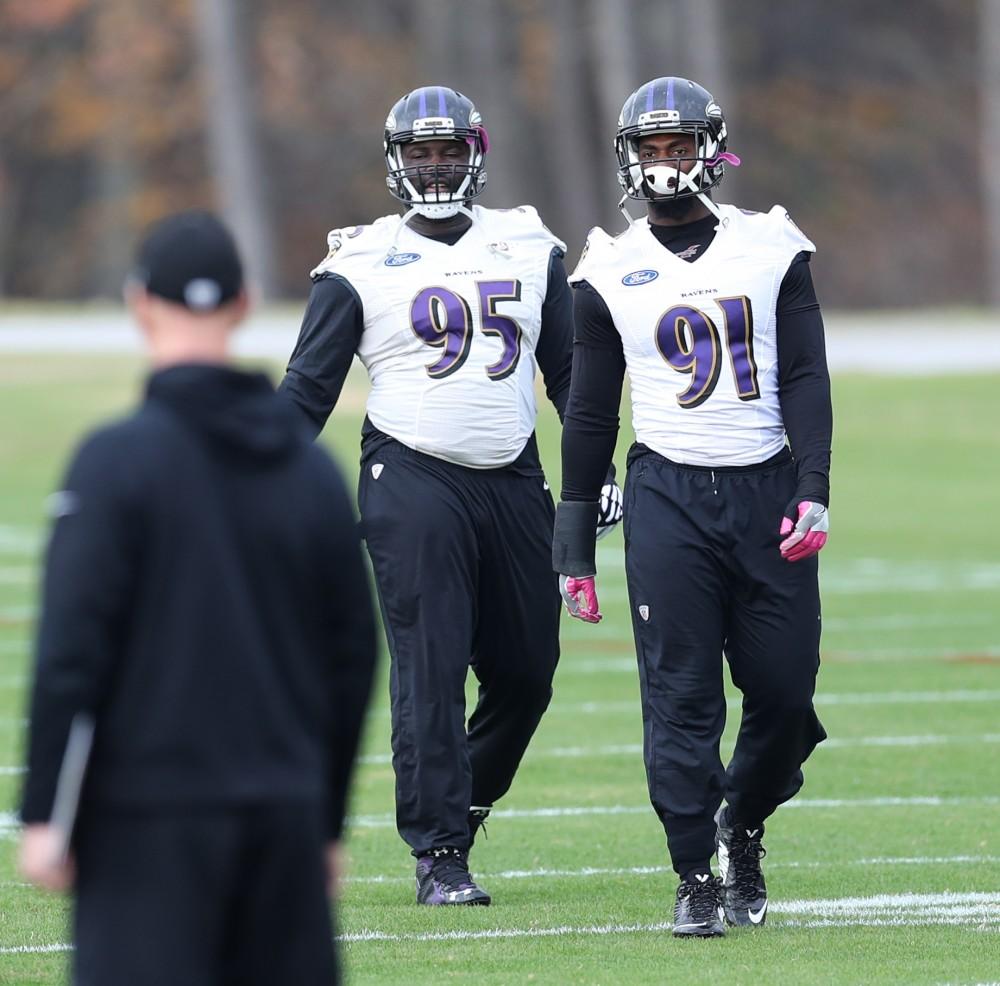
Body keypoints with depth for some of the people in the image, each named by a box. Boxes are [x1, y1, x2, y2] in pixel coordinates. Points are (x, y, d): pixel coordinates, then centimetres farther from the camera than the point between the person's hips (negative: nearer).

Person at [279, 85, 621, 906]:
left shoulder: (530, 249, 11)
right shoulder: (361, 264, 2)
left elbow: (571, 372, 18)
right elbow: (308, 388, 3)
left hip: (513, 480, 4)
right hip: (413, 478, -4)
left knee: (526, 672, 5)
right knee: (429, 669, -9)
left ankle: (461, 805, 26)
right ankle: (438, 854, -4)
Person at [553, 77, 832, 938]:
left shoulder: (771, 251, 5)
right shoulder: (612, 272, 5)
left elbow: (807, 379, 2)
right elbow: (590, 413, 10)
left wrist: (813, 489, -12)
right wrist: (574, 548, 9)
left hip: (765, 491, 1)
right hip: (668, 496, -1)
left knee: (786, 690, 0)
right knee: (681, 698, -5)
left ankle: (742, 825, 26)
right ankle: (696, 876, 2)